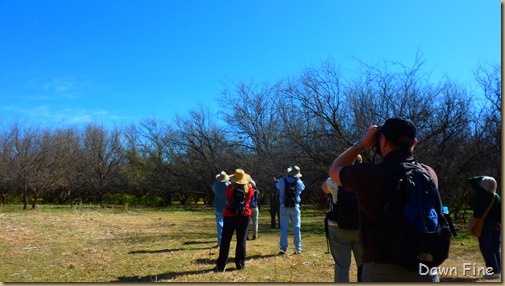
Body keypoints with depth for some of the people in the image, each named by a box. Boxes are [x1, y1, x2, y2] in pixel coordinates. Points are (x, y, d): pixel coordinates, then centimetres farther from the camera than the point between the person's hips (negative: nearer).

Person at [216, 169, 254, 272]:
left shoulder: (229, 188, -10)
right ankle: (240, 264, 10)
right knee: (241, 241, 10)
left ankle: (221, 265, 3)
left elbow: (229, 200, 1)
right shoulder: (249, 188, -6)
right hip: (244, 215, 1)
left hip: (230, 216, -1)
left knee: (225, 241, 5)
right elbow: (248, 201, 5)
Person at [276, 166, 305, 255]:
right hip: (295, 207, 0)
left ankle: (283, 248, 1)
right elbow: (303, 187, 18)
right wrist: (297, 179, 20)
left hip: (284, 207, 0)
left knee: (284, 228, 3)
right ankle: (298, 249, 9)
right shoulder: (298, 182, -4)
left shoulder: (282, 181, -4)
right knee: (296, 228, 8)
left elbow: (277, 186, 18)